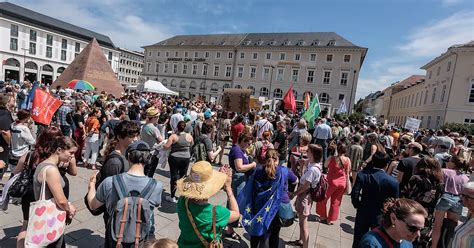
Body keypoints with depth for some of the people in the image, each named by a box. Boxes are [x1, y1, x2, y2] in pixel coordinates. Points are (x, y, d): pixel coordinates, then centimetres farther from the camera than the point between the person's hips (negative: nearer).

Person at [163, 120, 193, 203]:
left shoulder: (173, 136, -12)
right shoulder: (189, 136, -4)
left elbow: (166, 147, -13)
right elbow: (192, 145, 11)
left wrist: (162, 146, 7)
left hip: (174, 158, -2)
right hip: (186, 158, 2)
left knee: (174, 176, 8)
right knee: (183, 176, 14)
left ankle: (172, 197, 18)